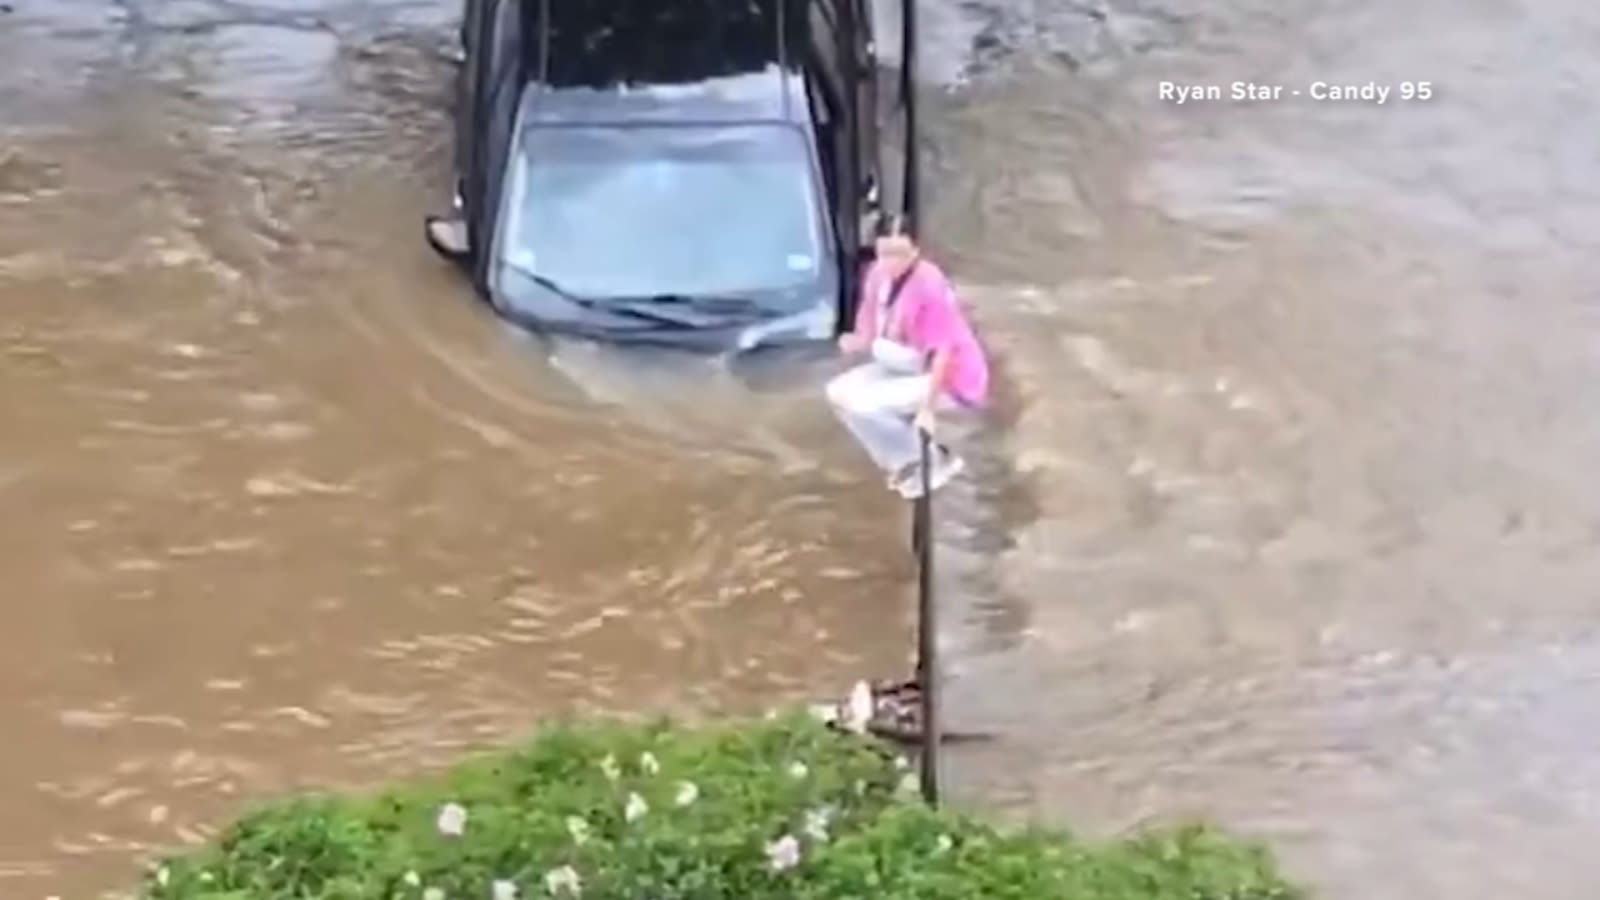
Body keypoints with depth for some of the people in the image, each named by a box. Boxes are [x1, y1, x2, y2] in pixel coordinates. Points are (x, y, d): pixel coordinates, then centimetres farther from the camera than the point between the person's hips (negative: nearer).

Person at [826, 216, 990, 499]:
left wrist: (927, 407, -28)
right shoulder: (877, 276, -6)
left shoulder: (930, 286, -29)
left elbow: (943, 353, -28)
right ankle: (905, 460, 8)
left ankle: (932, 461, -5)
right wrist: (856, 342, -21)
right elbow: (871, 336, 3)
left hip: (951, 379, -8)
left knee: (862, 402, -22)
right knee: (839, 392, 0)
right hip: (904, 367, 9)